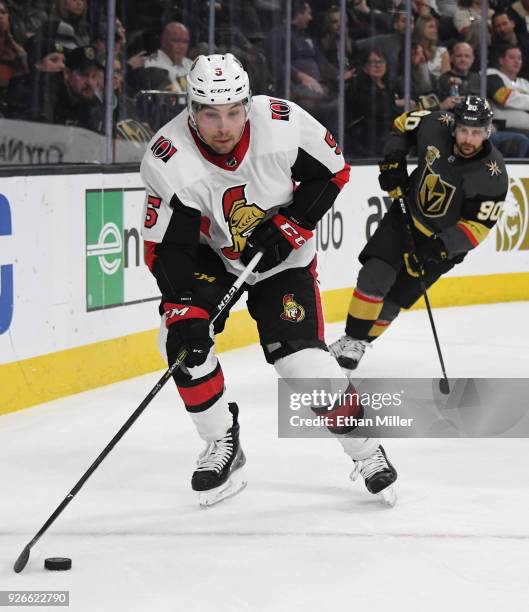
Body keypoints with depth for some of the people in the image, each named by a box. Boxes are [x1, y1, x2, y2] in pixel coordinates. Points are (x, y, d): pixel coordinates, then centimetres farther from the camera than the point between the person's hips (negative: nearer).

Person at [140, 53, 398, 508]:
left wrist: (288, 225, -20)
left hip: (283, 255, -1)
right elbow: (165, 248, -23)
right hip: (208, 256, 1)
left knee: (300, 355, -12)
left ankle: (367, 452, 8)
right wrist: (189, 305, -36)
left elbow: (333, 170, -10)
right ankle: (223, 447, 0)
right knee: (183, 336, -19)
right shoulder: (169, 161, -28)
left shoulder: (284, 124, -28)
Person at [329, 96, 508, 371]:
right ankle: (352, 339, -2)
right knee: (375, 276, -15)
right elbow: (402, 125, 5)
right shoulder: (436, 126, -17)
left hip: (445, 238, -2)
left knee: (394, 298, -1)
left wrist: (441, 246, -33)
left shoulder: (492, 175, -25)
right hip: (406, 215, 2)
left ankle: (361, 343, 19)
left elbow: (477, 227, -22)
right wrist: (392, 161, -7)